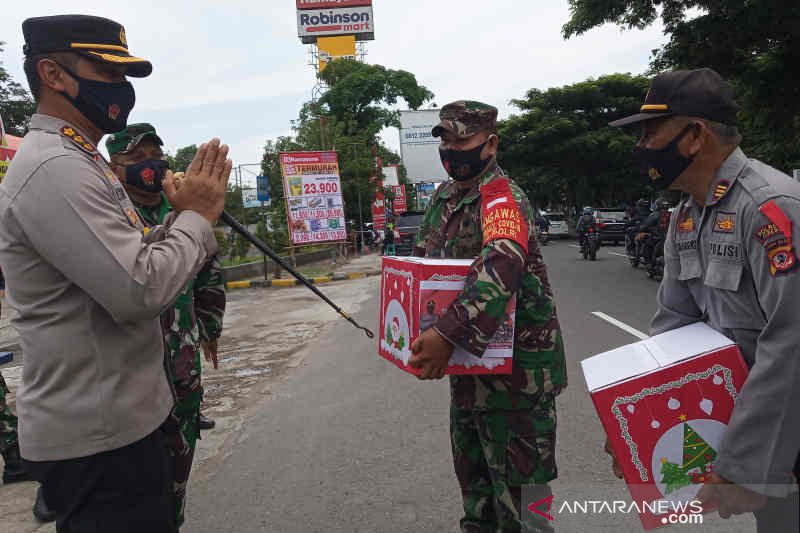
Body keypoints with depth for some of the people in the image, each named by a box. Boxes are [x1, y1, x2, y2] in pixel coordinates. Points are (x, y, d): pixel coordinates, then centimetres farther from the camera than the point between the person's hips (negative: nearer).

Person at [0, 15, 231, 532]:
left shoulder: (77, 162, 13)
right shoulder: (55, 169, -21)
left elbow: (131, 260, 14)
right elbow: (141, 291, -29)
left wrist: (184, 216, -1)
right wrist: (196, 216, -14)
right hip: (98, 436, -10)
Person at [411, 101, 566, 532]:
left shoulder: (503, 198, -20)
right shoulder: (444, 196, 7)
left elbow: (501, 267, -38)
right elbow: (423, 257, 16)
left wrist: (448, 335, -45)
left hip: (516, 362, -8)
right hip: (468, 359, 9)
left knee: (516, 474, 4)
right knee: (471, 462, 24)